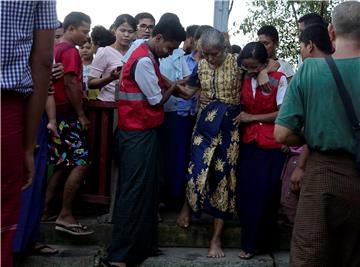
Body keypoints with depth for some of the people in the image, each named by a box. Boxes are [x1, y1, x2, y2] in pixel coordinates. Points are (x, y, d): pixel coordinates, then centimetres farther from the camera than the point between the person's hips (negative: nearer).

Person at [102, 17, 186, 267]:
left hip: (145, 131, 10)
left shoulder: (150, 58, 14)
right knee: (134, 191, -9)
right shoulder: (143, 61, -17)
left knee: (147, 188, 14)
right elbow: (156, 99, -13)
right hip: (138, 134, -10)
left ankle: (142, 244, 24)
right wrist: (173, 87, 4)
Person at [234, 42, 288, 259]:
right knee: (246, 192, 1)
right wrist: (241, 120, -3)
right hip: (249, 143, 4)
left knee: (266, 193, -2)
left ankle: (265, 242, 14)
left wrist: (252, 118, -8)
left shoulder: (279, 79, -7)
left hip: (271, 145, -4)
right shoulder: (245, 81, 9)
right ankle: (249, 243, 15)